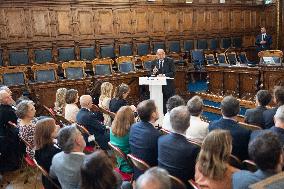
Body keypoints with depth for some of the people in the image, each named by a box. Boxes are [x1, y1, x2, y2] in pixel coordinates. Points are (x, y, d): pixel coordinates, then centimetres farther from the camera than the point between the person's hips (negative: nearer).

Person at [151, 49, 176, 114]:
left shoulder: (170, 61, 1)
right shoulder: (153, 62, 9)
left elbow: (173, 73, -7)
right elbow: (151, 74, 9)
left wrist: (164, 75, -20)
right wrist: (153, 73, -13)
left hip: (168, 86, -2)